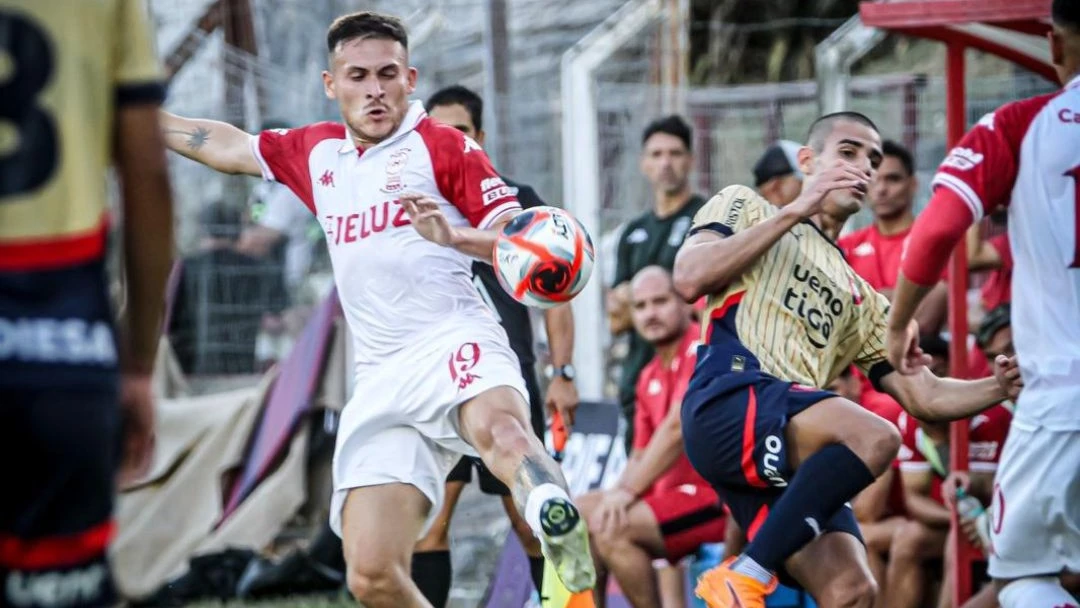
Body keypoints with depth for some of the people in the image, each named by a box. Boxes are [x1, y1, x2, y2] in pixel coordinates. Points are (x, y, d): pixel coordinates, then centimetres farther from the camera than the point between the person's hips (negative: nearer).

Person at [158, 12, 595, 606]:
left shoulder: (445, 146, 7)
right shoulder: (315, 152, 24)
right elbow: (229, 146, 40)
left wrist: (455, 235, -18)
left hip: (453, 339, -5)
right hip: (380, 380, 5)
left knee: (497, 425, -43)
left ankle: (555, 515, -72)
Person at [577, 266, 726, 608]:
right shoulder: (649, 379, 16)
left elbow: (678, 428, -20)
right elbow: (642, 455, 18)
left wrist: (626, 492, -19)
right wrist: (617, 495, -2)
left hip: (718, 496, -9)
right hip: (675, 491, 9)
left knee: (611, 527, -23)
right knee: (579, 514, 7)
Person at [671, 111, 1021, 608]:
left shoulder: (861, 298, 33)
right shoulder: (746, 207, 18)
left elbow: (923, 396, 26)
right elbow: (689, 279, -2)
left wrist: (1006, 384, 9)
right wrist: (793, 213, -1)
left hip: (795, 457, 6)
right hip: (728, 405, -6)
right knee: (874, 437, -32)